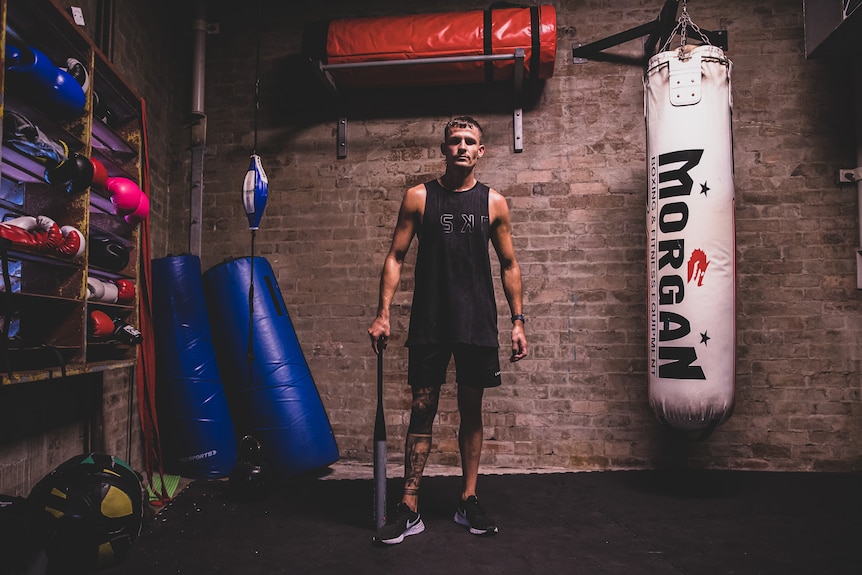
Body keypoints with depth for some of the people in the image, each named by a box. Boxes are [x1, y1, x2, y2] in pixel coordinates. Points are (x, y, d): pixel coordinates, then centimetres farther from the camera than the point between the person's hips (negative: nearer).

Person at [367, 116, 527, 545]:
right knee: (422, 410, 1)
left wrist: (518, 321, 5)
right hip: (429, 322, -1)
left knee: (471, 409, 8)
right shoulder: (418, 197, 4)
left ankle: (468, 501, 21)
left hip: (478, 323, 1)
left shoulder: (493, 202, 7)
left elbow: (508, 265, 11)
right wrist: (383, 313, -5)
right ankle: (409, 509, 8)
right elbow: (396, 256, 4)